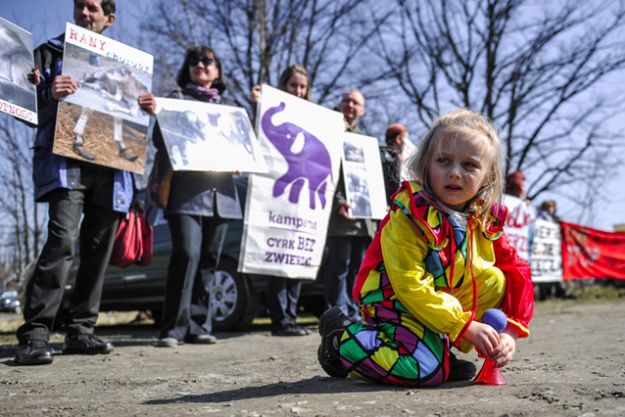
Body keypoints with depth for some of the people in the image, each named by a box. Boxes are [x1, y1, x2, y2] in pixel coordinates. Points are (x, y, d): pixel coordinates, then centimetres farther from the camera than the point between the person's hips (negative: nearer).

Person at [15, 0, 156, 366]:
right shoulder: (50, 52, 12)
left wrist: (146, 110, 0)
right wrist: (50, 95, -19)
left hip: (110, 165, 4)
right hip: (65, 161, -4)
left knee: (98, 249, 3)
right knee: (63, 240, -20)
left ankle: (80, 329, 12)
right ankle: (35, 335, -17)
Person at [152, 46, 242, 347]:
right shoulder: (176, 98, 12)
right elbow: (160, 138, 3)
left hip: (219, 191, 5)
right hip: (186, 189, -4)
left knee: (209, 260, 3)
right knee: (187, 254, -16)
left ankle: (198, 325, 10)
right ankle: (174, 327, -11)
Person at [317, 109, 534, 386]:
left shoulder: (484, 220, -3)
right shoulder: (409, 216, -23)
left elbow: (516, 273, 1)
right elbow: (410, 286, -26)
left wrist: (510, 331, -12)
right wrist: (467, 326, -26)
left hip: (445, 301, 7)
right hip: (395, 303, -7)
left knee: (495, 280, -8)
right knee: (427, 370, -28)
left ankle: (441, 347, 0)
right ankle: (342, 337, -5)